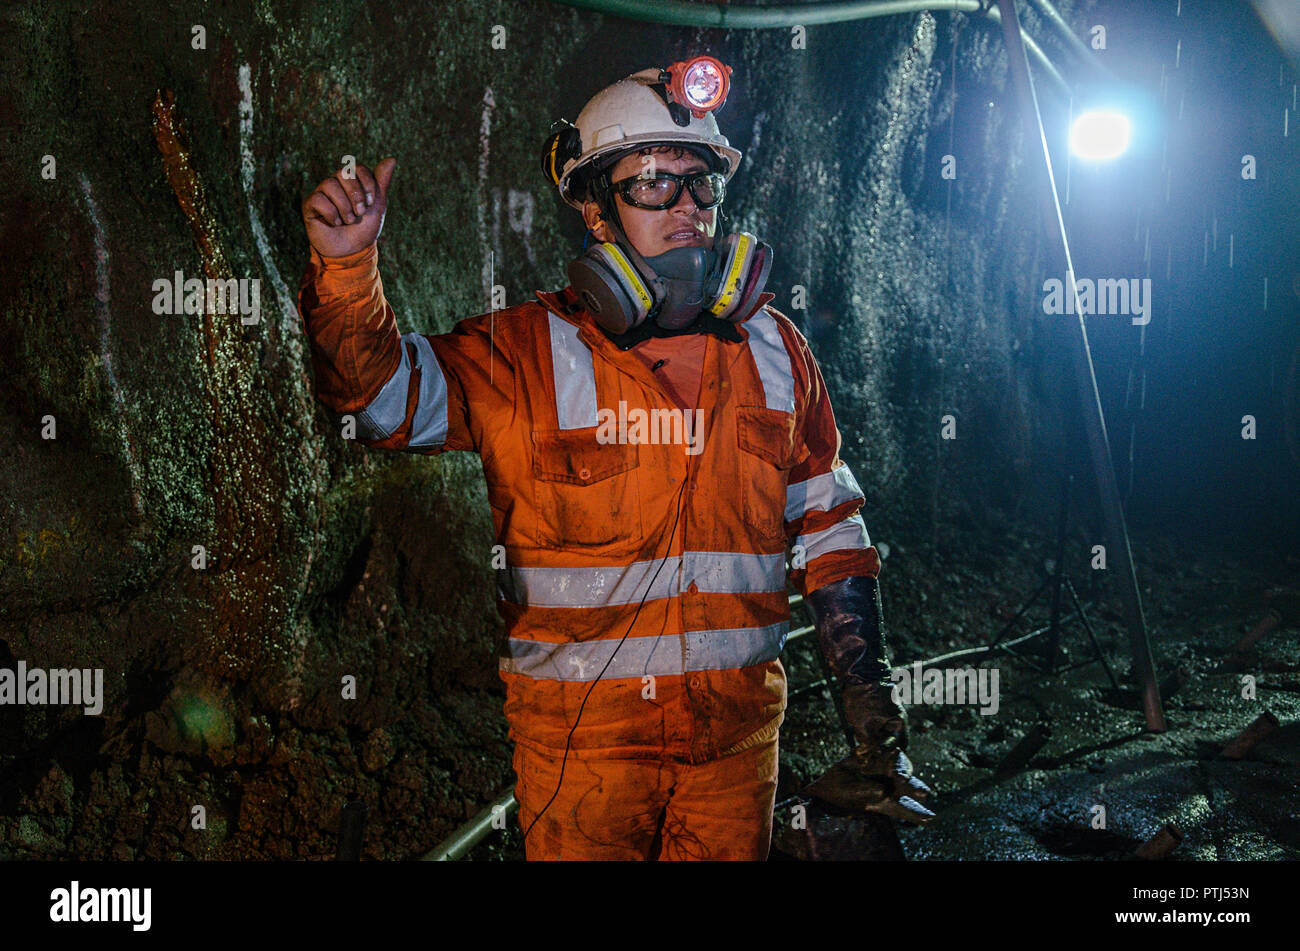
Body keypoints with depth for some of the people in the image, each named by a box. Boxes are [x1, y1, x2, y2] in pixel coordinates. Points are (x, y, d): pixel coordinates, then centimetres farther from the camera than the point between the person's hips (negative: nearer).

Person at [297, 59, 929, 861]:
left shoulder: (774, 351, 4)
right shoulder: (528, 353, -5)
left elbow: (829, 531, 9)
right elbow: (383, 388, -12)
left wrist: (869, 690, 6)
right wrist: (347, 266, -29)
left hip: (736, 730, 3)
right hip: (583, 735, -3)